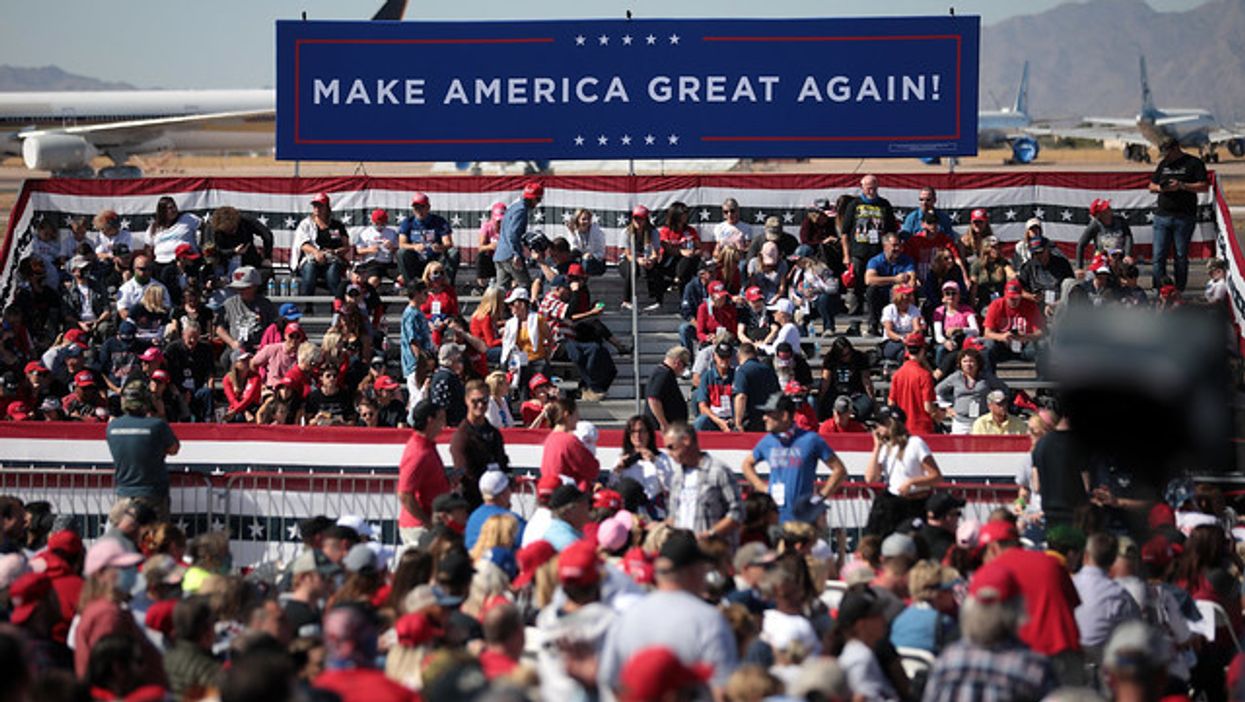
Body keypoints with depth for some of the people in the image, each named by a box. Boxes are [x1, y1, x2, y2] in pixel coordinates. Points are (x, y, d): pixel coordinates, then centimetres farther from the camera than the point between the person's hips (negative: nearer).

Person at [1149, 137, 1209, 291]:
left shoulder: (1193, 163, 1)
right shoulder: (1163, 164, 17)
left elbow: (1204, 186, -6)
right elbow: (1151, 186, 21)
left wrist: (1182, 186, -16)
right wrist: (1159, 188, -2)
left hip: (1184, 217, -4)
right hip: (1162, 216, 4)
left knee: (1181, 256, 1)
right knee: (1159, 256, -2)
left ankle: (1179, 292, 6)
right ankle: (1159, 291, 0)